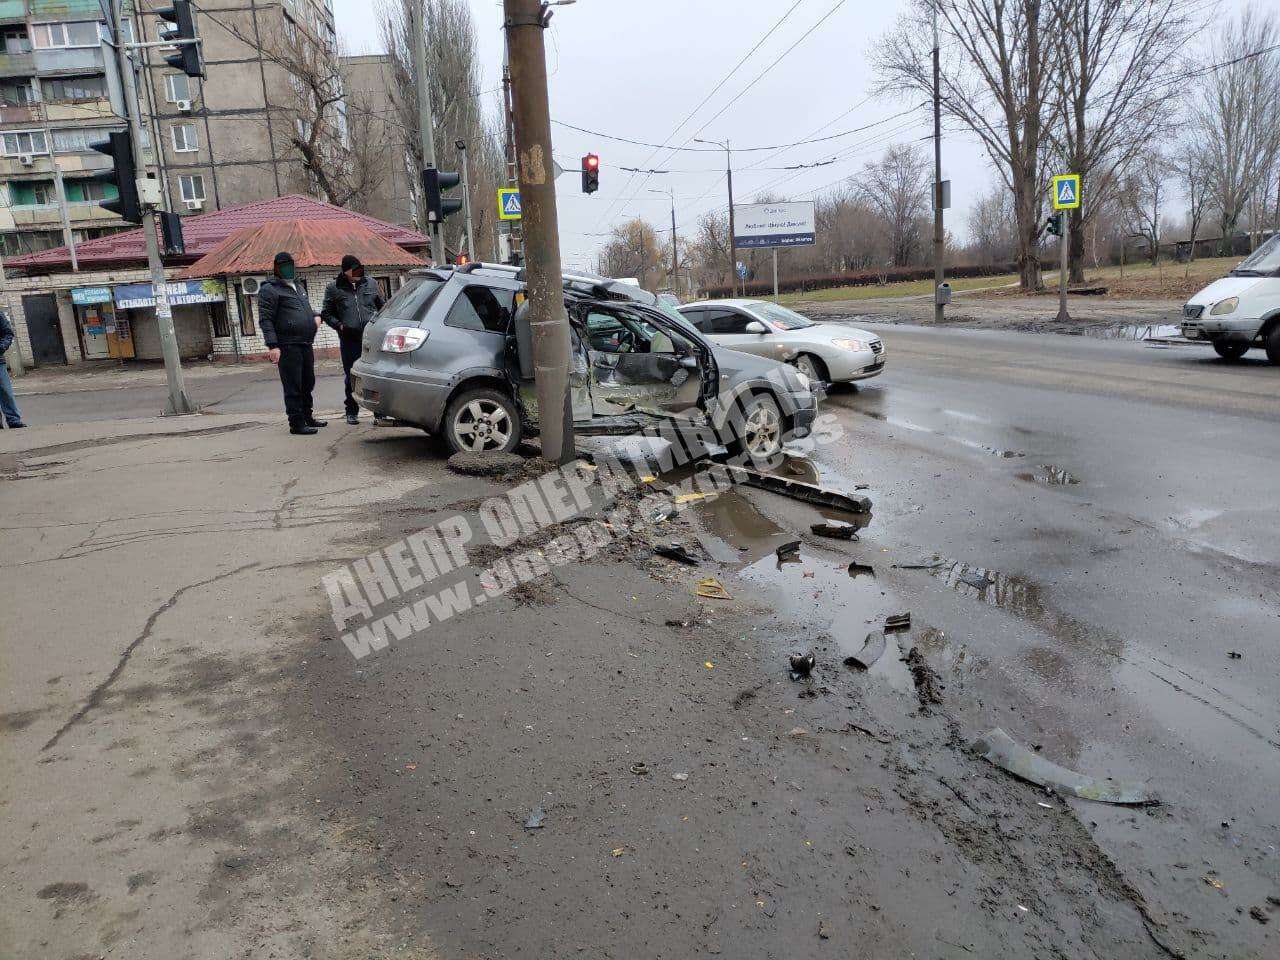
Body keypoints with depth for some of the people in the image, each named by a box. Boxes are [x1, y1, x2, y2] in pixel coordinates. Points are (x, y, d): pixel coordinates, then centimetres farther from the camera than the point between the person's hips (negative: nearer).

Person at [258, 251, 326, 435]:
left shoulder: (298, 287, 21)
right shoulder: (269, 290, -5)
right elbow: (265, 320, -12)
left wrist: (315, 315, 11)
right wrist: (272, 345, -21)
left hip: (306, 345, 8)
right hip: (288, 347, -8)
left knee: (308, 384, 17)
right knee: (293, 387, -6)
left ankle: (307, 418, 30)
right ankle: (296, 423, -1)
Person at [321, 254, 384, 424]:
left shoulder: (371, 283, 10)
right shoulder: (333, 288, 4)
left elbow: (382, 307, 19)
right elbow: (326, 314, 9)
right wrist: (340, 326, -6)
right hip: (349, 340, -1)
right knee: (351, 377, 5)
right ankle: (352, 411, 18)